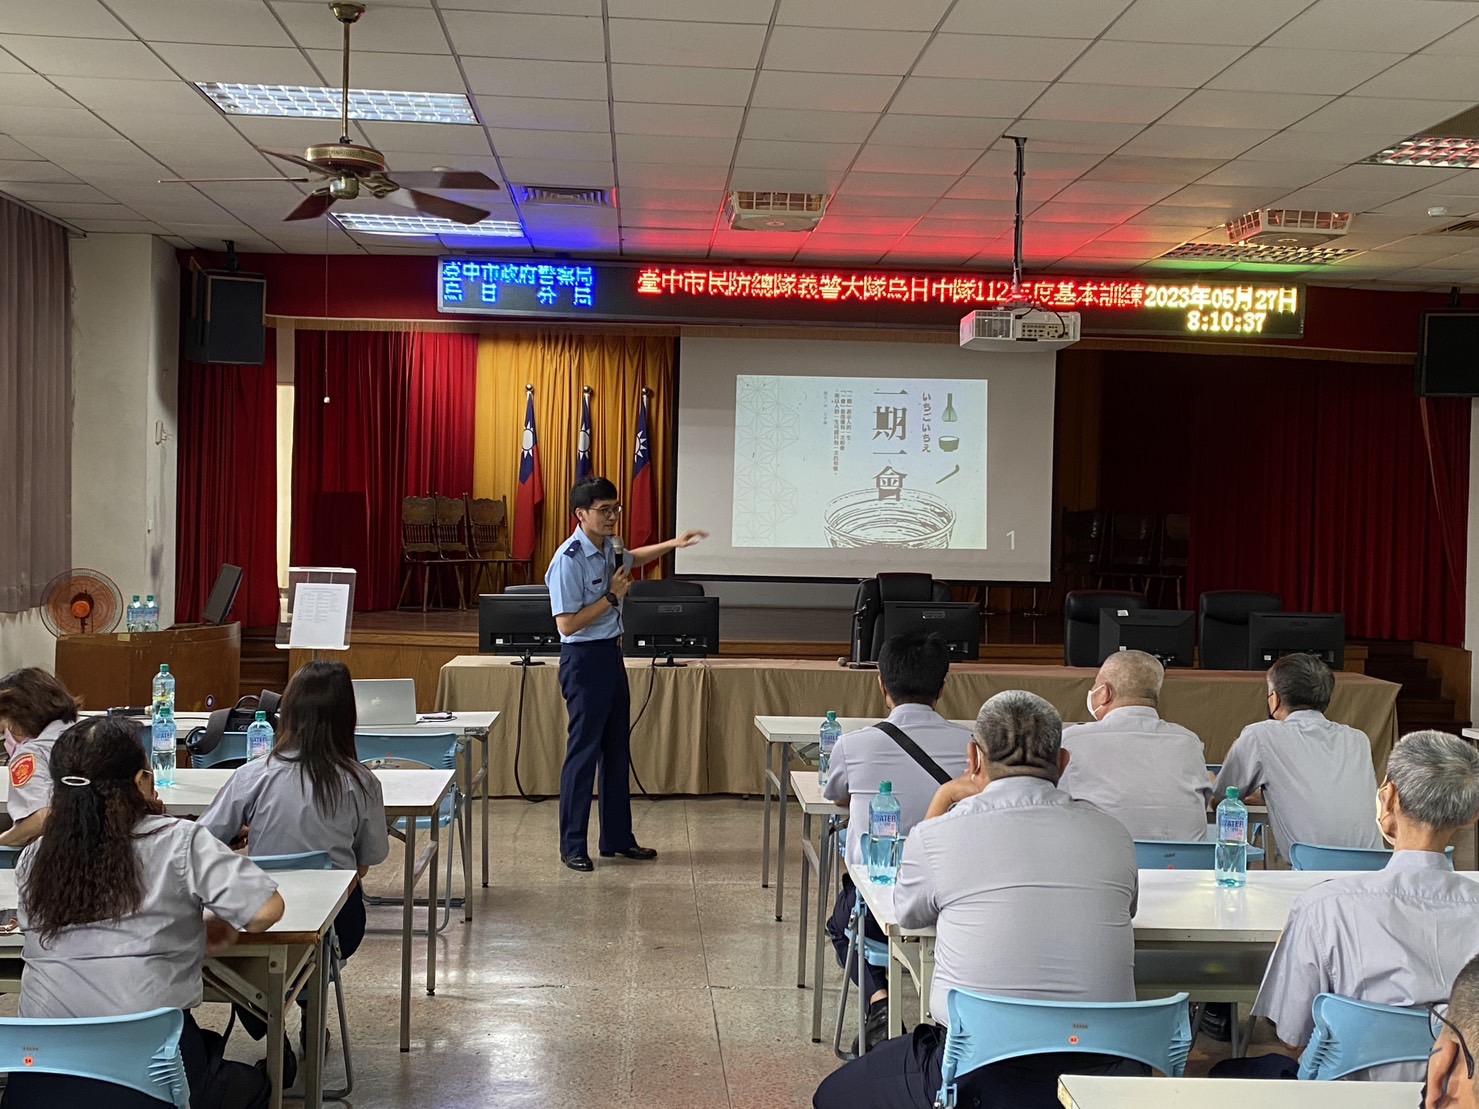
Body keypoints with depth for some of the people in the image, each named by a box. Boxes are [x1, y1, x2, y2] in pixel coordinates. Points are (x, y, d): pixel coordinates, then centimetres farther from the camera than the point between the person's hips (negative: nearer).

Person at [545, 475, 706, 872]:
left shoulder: (606, 549, 6)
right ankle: (572, 846, 8)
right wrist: (612, 596, -18)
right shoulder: (569, 561, -20)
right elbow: (567, 624, -23)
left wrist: (672, 544, 25)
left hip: (610, 654, 9)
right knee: (584, 752, -3)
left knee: (617, 750, 13)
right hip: (584, 660, -9)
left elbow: (630, 559, 32)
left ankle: (618, 839, 23)